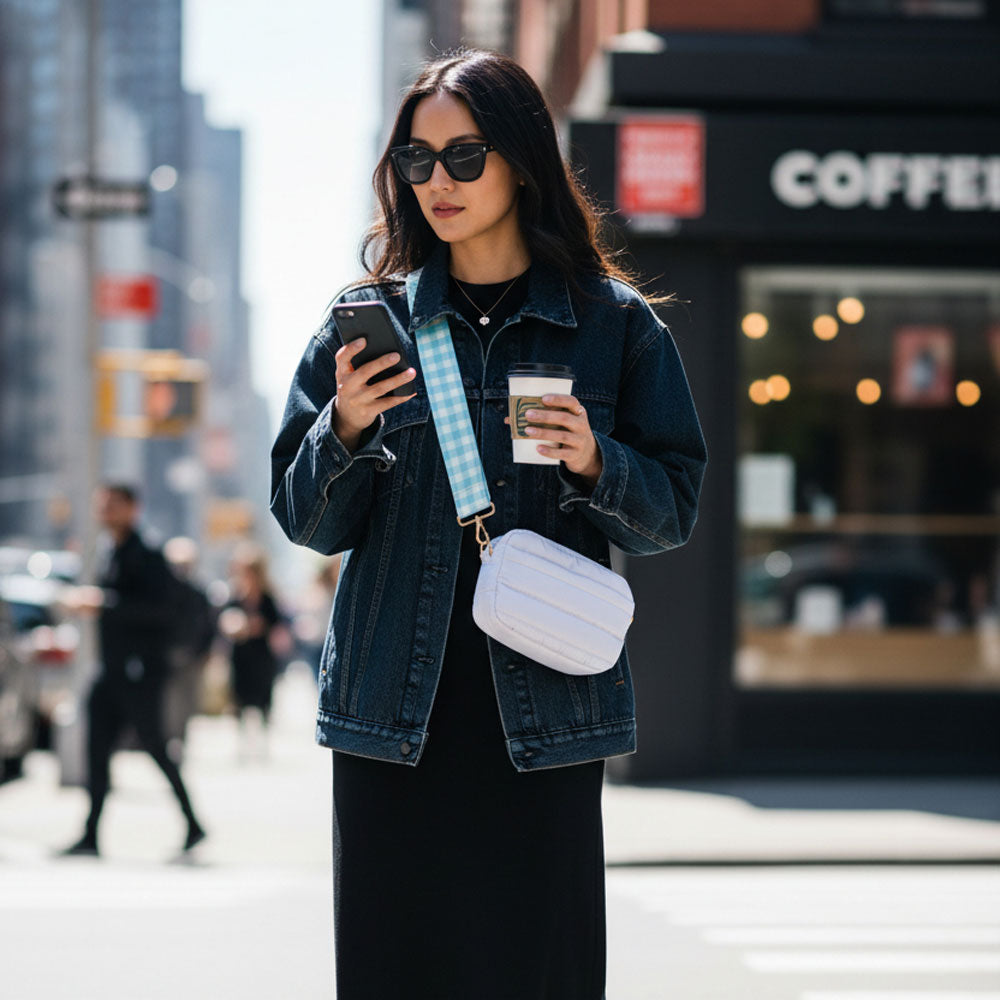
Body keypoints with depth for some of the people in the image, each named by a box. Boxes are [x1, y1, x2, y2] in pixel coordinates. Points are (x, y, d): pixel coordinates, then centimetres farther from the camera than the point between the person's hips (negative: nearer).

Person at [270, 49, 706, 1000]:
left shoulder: (614, 323, 5)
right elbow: (307, 522, 8)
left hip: (543, 714, -1)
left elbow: (673, 511, 7)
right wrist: (346, 429, -11)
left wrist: (595, 464, -13)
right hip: (394, 709, 1)